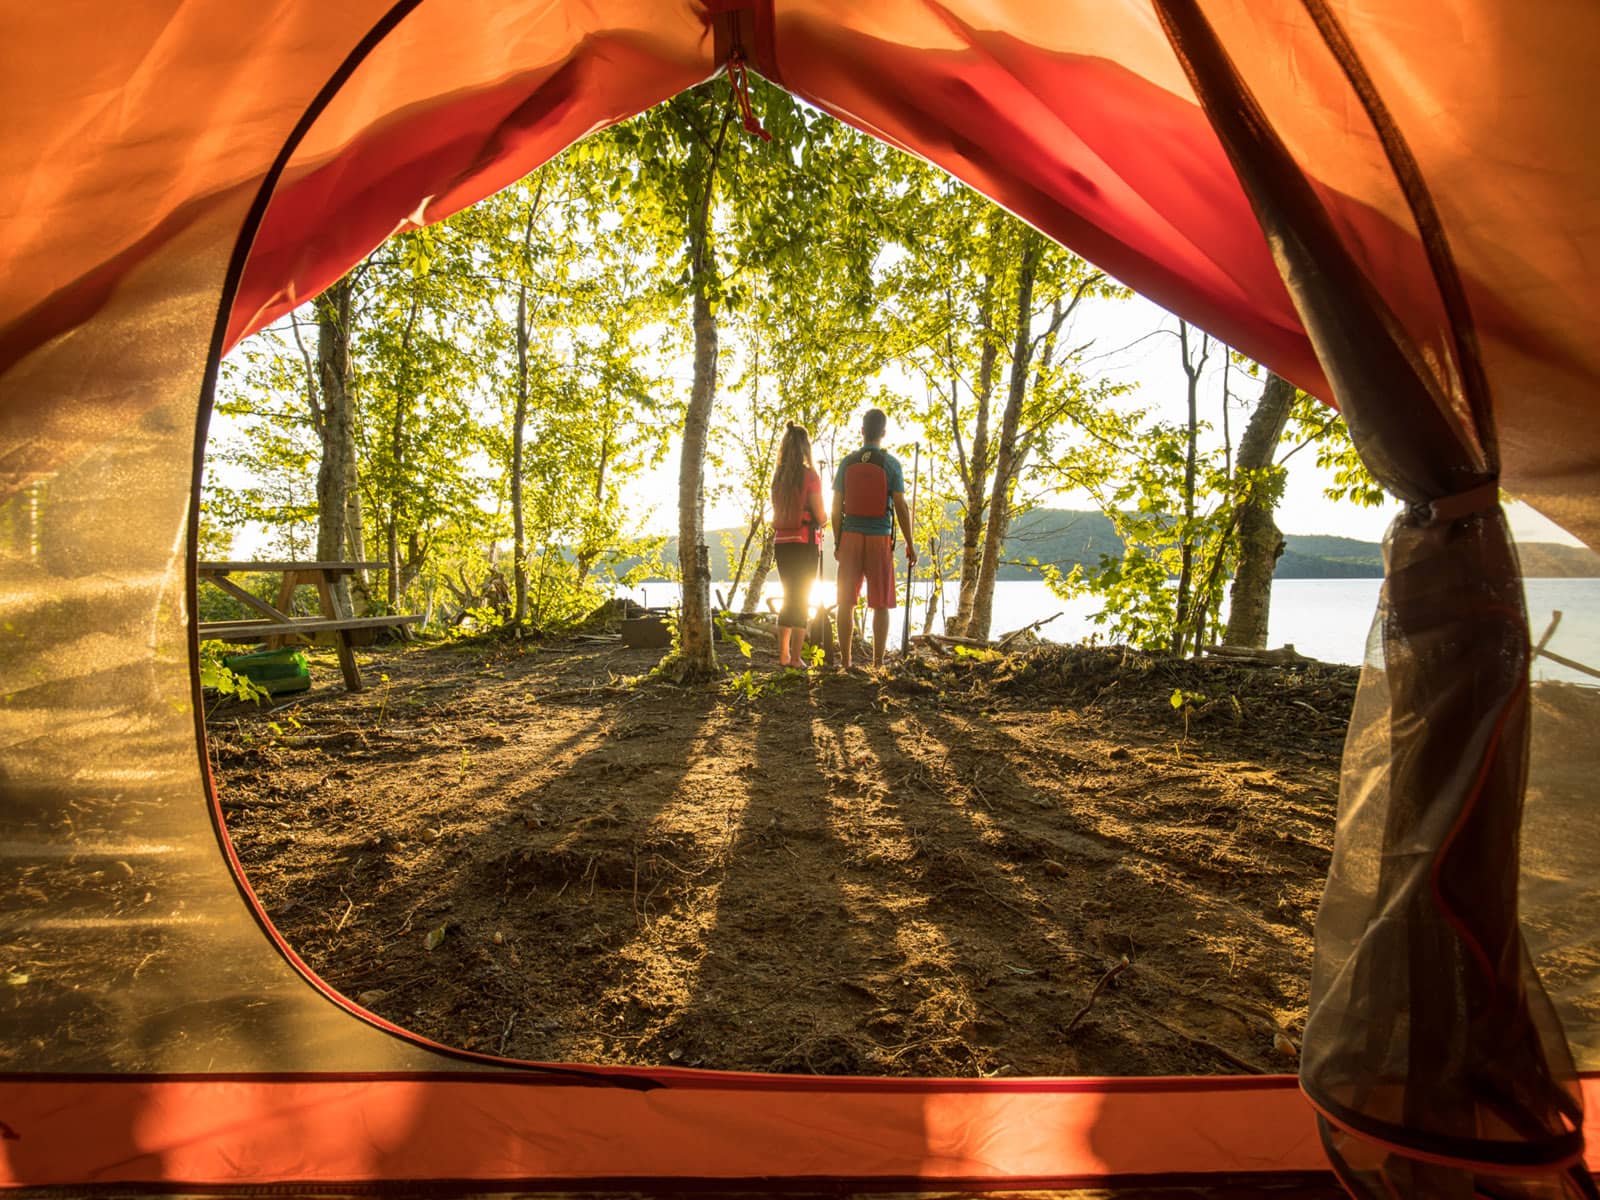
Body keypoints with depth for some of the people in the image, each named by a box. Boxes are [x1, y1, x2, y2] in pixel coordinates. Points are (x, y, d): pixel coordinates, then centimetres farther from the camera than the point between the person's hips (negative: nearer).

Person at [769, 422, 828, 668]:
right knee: (802, 601, 2)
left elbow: (776, 515, 10)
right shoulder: (809, 475, -10)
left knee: (789, 598, 15)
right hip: (805, 543, -5)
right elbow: (820, 517, -11)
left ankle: (783, 655, 18)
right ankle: (795, 658, 2)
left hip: (781, 543, 5)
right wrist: (826, 519, 10)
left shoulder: (778, 476, 6)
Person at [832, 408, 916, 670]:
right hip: (880, 539, -2)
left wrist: (837, 542, 10)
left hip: (851, 537, 2)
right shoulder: (891, 464, -4)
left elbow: (837, 507, 2)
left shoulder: (847, 463, 3)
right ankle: (877, 663, 3)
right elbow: (901, 507, -7)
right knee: (880, 605, 4)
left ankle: (845, 662, 6)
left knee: (846, 602, 6)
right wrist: (911, 545, 0)